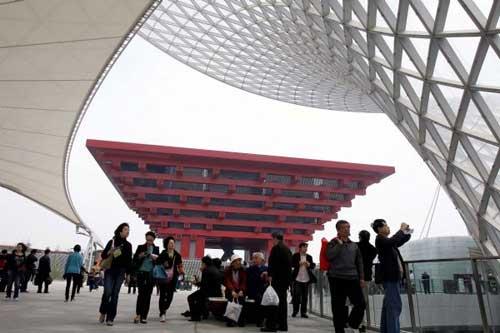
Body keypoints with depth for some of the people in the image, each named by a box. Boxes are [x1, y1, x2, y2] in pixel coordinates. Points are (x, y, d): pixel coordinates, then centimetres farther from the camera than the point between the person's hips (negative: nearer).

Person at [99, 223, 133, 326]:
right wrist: (109, 252, -19)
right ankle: (103, 312, 16)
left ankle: (110, 318, 6)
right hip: (110, 270, -2)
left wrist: (128, 273, 8)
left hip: (120, 272, 2)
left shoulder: (128, 245, 9)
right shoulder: (112, 242, -1)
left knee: (115, 294, 0)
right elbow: (103, 255, 1)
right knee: (107, 292, -11)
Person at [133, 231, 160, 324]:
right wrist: (140, 256, -12)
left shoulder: (156, 249, 9)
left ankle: (144, 316, 8)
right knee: (141, 293, -10)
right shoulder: (140, 247, 7)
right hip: (141, 272, -1)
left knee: (148, 294, 2)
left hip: (151, 273, 1)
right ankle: (138, 314, -1)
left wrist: (156, 258, -10)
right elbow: (134, 259, 7)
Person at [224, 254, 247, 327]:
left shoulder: (243, 270, 3)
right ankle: (230, 321, -23)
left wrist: (241, 290, -23)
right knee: (231, 299, -30)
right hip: (230, 290, -1)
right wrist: (232, 291, -27)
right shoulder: (228, 270, 0)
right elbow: (227, 281, -11)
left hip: (240, 290, 1)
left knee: (241, 299, -28)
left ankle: (241, 320, -18)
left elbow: (244, 281, -4)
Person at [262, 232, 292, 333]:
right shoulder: (287, 249, 15)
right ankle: (283, 325, 14)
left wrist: (270, 275, -14)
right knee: (282, 300, 11)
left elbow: (272, 262, -16)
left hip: (278, 278, -8)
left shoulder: (276, 248, -9)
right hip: (286, 277, 8)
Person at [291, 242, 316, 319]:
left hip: (306, 279, 3)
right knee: (296, 295, -1)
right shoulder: (295, 256, 1)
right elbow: (291, 264, -6)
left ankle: (303, 312, 14)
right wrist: (299, 263, -20)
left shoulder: (309, 257, 10)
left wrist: (309, 264, -15)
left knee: (305, 297, 6)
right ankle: (295, 311, 12)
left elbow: (313, 266, 6)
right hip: (297, 279, -3)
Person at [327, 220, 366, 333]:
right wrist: (340, 243, -11)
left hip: (353, 278, 4)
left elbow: (359, 262, 18)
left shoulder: (354, 245, 14)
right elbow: (329, 256, -16)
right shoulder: (333, 243, 2)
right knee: (338, 307, 1)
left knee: (361, 303, -1)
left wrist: (361, 277, 11)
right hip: (337, 278, -4)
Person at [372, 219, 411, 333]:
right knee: (395, 305, -12)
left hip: (394, 276, 10)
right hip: (390, 276, -10)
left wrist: (407, 231, 10)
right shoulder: (380, 239, -11)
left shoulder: (386, 241, 17)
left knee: (388, 304, 13)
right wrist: (401, 229, -18)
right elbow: (392, 241, -30)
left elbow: (401, 241, 26)